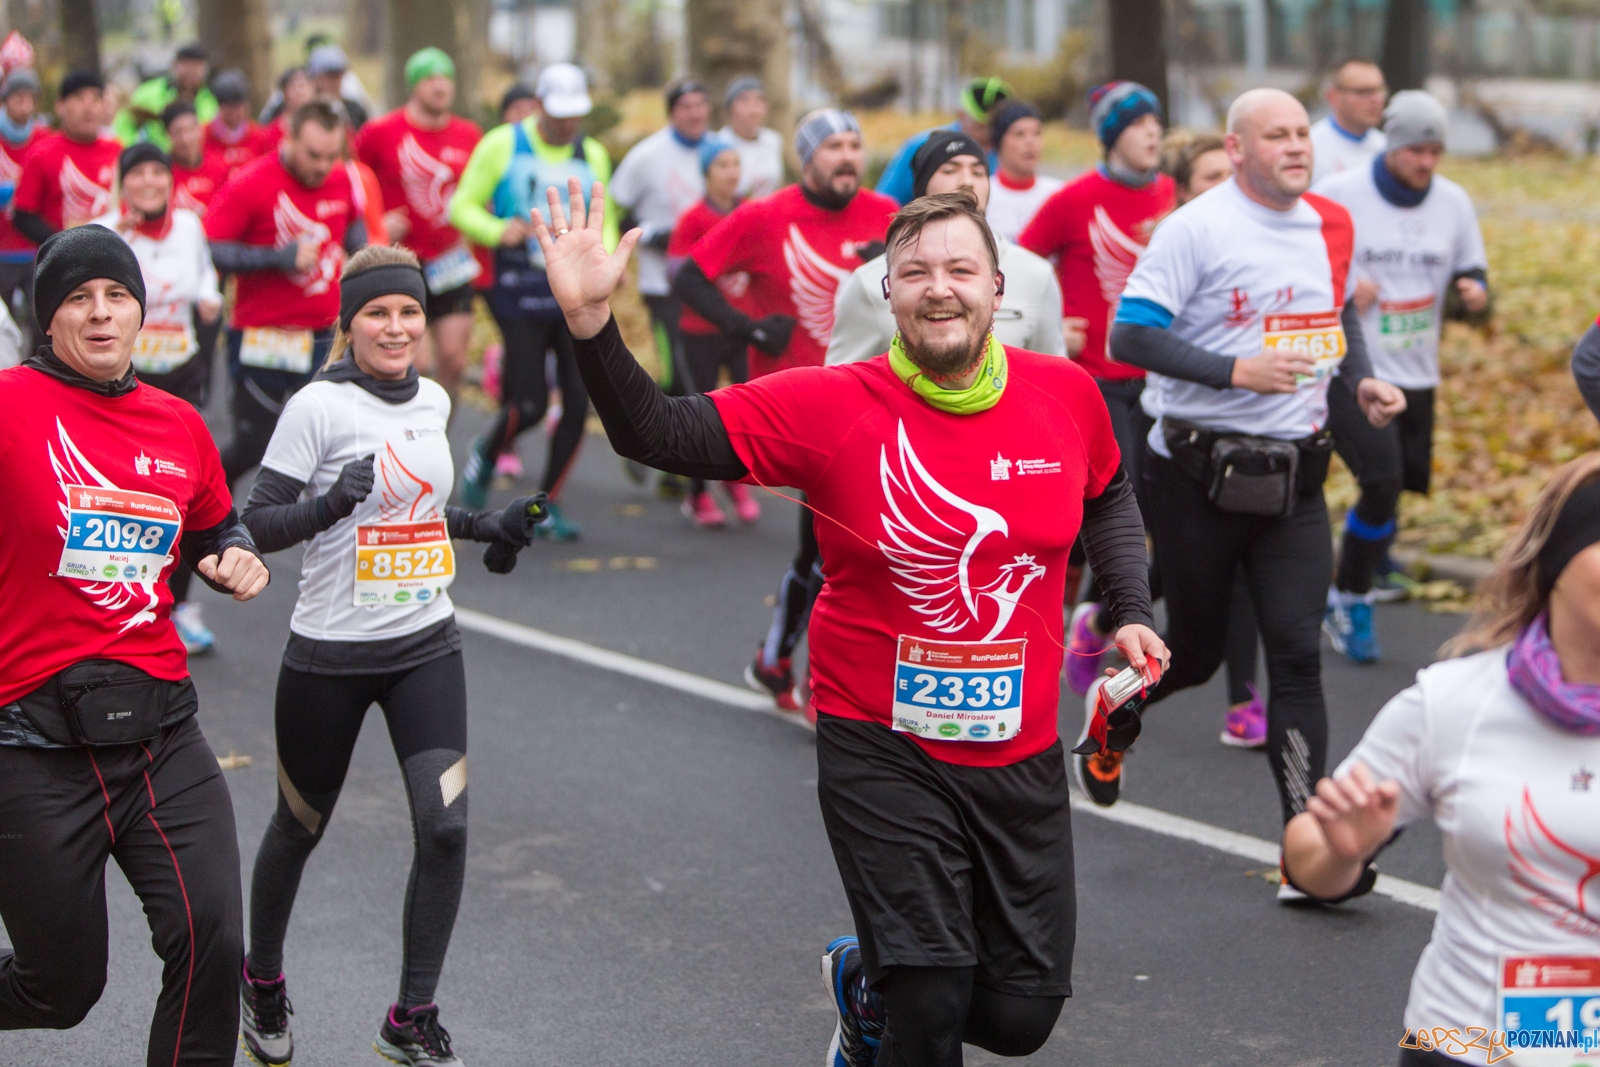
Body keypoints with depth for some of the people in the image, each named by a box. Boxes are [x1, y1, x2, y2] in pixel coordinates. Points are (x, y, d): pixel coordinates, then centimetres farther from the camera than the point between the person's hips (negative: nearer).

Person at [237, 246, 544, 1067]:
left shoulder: (432, 400, 7)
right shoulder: (318, 406, -12)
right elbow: (260, 523, -12)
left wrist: (483, 527, 11)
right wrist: (331, 502, -29)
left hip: (425, 645, 4)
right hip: (331, 652, -4)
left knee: (446, 826, -10)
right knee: (300, 827, 12)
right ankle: (262, 982, 39)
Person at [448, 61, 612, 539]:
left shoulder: (593, 156, 10)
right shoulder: (502, 146, -1)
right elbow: (462, 206, 0)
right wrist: (497, 231, -21)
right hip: (520, 297, -4)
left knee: (578, 401, -4)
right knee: (529, 405, -7)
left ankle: (547, 506, 10)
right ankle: (485, 454, 27)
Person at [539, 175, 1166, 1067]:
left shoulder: (1067, 394, -4)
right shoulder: (833, 407, -14)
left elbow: (1110, 496, 18)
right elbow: (658, 435, -17)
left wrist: (1133, 610, 6)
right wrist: (591, 322, -31)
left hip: (1023, 752, 4)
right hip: (883, 751, -4)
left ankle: (864, 982, 39)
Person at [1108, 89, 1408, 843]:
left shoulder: (1331, 226, 7)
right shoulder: (1197, 228, -12)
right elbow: (1129, 336, -18)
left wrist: (1360, 379, 7)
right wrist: (1236, 370, -26)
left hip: (1294, 477, 4)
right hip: (1199, 475, -4)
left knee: (1297, 653, -6)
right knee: (1197, 650, 10)